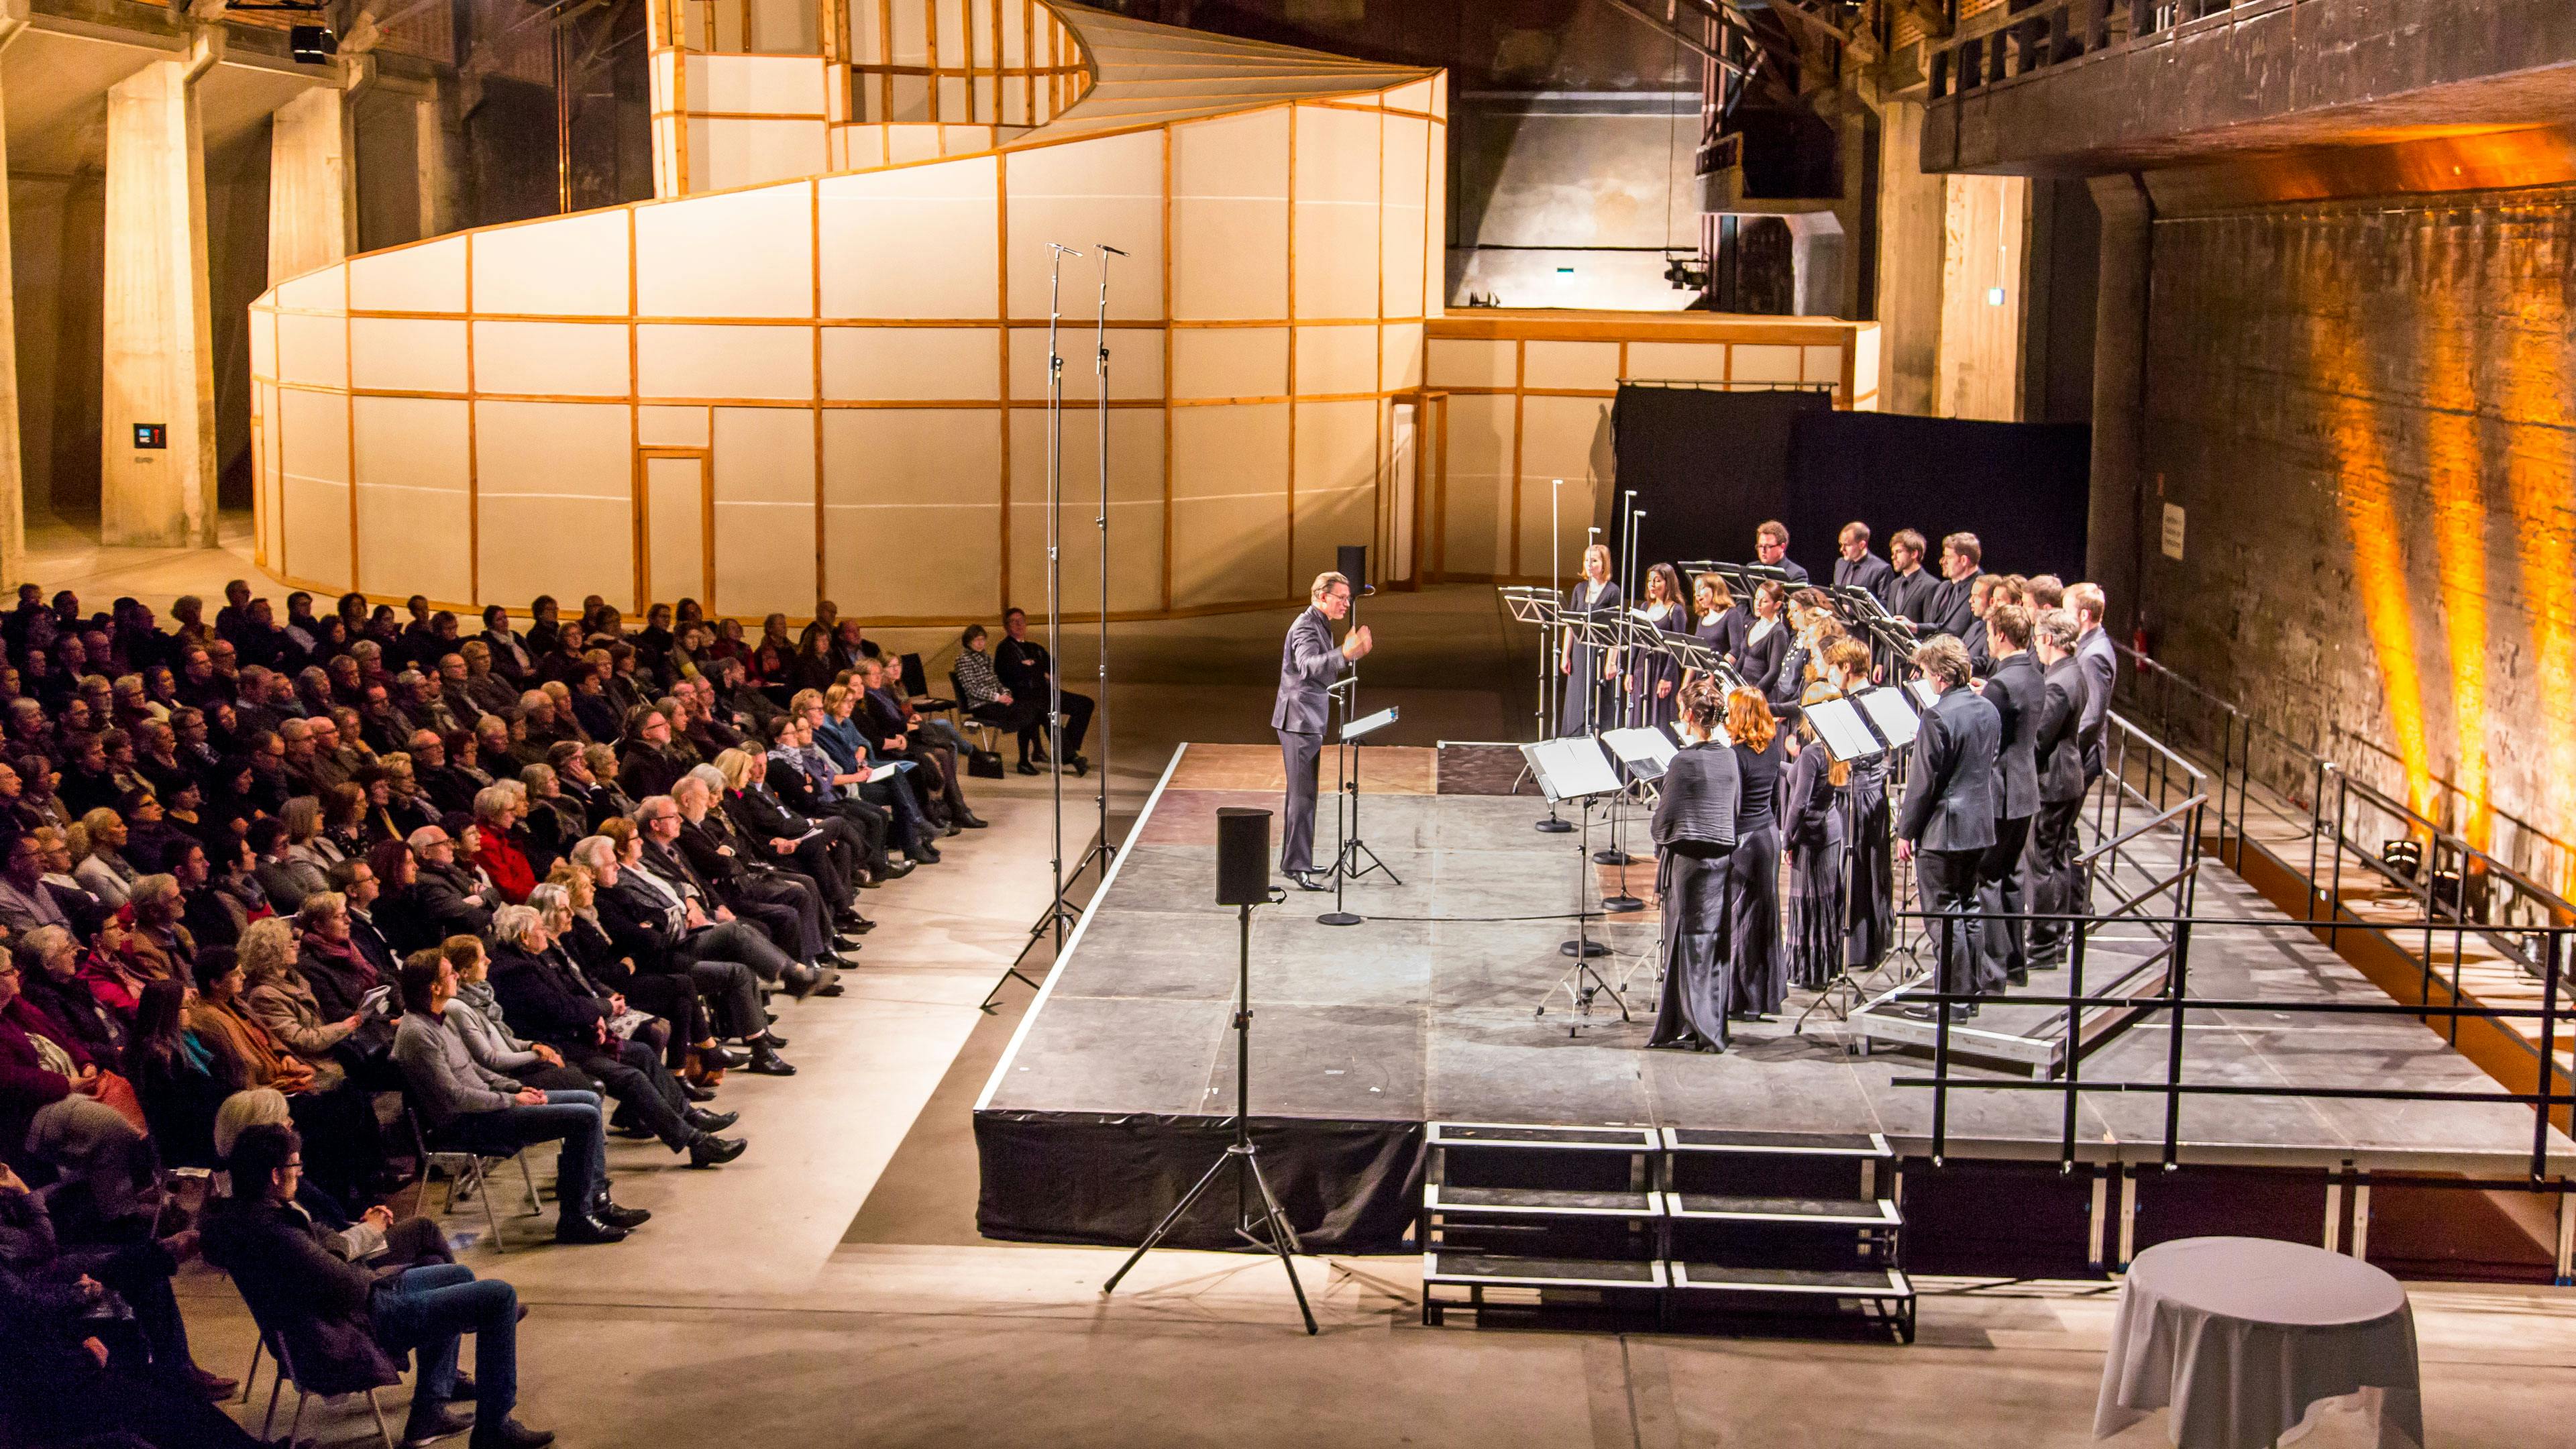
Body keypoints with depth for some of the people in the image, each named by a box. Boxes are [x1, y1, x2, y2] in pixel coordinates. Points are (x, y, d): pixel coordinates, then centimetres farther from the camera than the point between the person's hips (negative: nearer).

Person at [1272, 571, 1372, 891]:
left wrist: (1349, 652, 11)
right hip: (1300, 720, -11)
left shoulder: (1320, 625, 16)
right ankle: (1298, 867, -13)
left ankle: (1292, 861, 24)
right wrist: (1345, 654, -52)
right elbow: (1309, 665, -37)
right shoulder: (1306, 627, -17)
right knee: (1304, 795, -12)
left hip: (1309, 721, 11)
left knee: (1301, 793, 16)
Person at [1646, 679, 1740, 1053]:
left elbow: (1665, 816, -9)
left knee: (1690, 942, 2)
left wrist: (1661, 847, 10)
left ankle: (1700, 1030, 3)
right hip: (1724, 855, 6)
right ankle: (1713, 1027, 16)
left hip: (1688, 857, -6)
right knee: (1716, 944, 11)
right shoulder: (1729, 758, 4)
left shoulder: (1684, 760, -15)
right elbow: (1736, 811, 13)